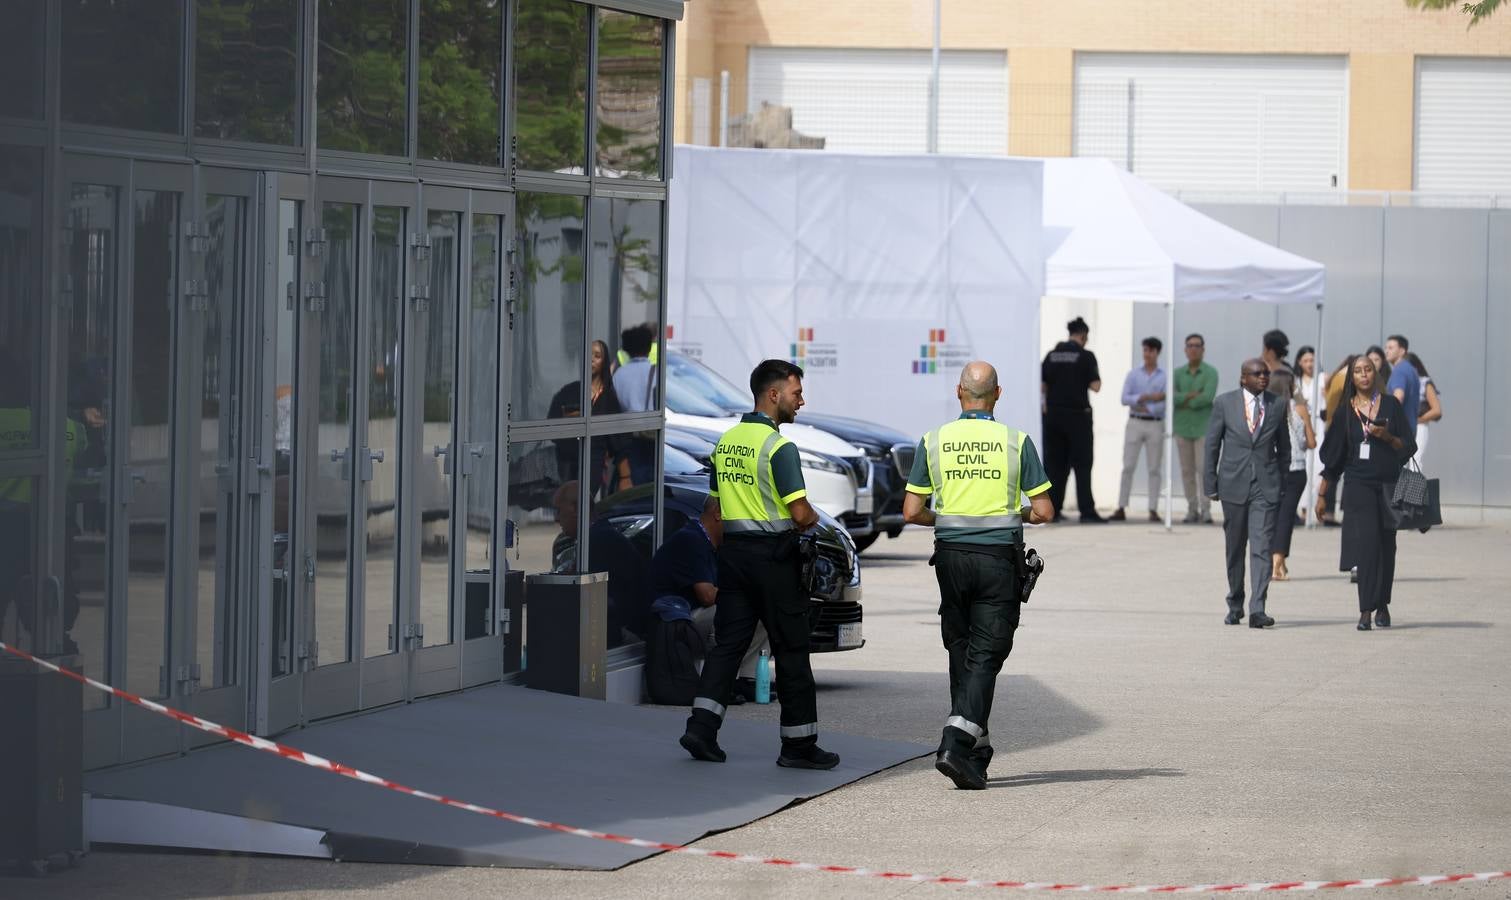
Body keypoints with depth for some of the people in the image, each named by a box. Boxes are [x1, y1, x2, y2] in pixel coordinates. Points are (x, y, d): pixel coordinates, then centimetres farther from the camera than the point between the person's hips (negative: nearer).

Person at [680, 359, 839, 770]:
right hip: (774, 555, -7)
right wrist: (812, 519, 3)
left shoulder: (726, 441, 9)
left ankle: (701, 727, -6)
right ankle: (799, 744, 7)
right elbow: (801, 514, -19)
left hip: (734, 551, 7)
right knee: (791, 651, 2)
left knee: (727, 643, 7)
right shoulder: (778, 446, -15)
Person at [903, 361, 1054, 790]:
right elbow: (1044, 511, -4)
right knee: (985, 655, -3)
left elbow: (912, 512, -1)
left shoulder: (934, 441, 0)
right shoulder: (1016, 442, -4)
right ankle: (956, 745, -18)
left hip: (951, 556, 2)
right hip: (999, 558, -2)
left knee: (961, 651, 15)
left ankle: (976, 749, 20)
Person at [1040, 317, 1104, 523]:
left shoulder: (1051, 355, 6)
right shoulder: (1086, 356, -7)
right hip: (1077, 414, -4)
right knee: (1082, 464, -2)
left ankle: (1053, 509, 6)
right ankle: (1086, 511, -7)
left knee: (1055, 464, 9)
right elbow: (1095, 386, -11)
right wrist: (1096, 378, 9)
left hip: (1053, 413, 4)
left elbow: (1042, 386, 6)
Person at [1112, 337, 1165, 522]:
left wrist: (1147, 409, -13)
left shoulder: (1165, 377, 2)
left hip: (1155, 425, -1)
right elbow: (1125, 398, -5)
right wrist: (1148, 397, -15)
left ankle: (1153, 511, 2)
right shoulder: (1133, 373, 6)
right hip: (1135, 423, 1)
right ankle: (1121, 509, -1)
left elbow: (1166, 404, -7)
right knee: (1128, 466, -2)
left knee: (1154, 469, 0)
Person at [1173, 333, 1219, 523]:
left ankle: (1206, 509, -9)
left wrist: (1187, 402, -6)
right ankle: (1192, 509, 9)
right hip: (1182, 427, 4)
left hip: (1204, 427, -4)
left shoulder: (1210, 372, 1)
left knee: (1204, 469, -9)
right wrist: (1191, 395, -14)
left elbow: (1208, 397, -13)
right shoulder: (1178, 373, 11)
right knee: (1187, 470, 4)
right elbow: (1172, 397, -4)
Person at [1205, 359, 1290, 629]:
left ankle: (1257, 609, -19)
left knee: (1262, 547, -12)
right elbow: (1212, 444, 4)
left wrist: (1284, 482, 9)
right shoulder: (1225, 403, 1)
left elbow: (1284, 446, 13)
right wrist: (1212, 484, 1)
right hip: (1233, 484, 0)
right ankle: (1235, 605, 25)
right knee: (1235, 548, 11)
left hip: (1266, 486, 0)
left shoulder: (1278, 404, 5)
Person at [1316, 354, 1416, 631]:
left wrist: (1387, 437, -16)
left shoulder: (1391, 405, 5)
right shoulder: (1345, 412, 6)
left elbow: (1409, 447, 3)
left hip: (1388, 486, 1)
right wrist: (1322, 495, 8)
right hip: (1360, 486, -1)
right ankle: (1367, 610, -14)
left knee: (1386, 546, 5)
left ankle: (1382, 605, 21)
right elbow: (1333, 457, 10)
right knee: (1367, 544, -13)